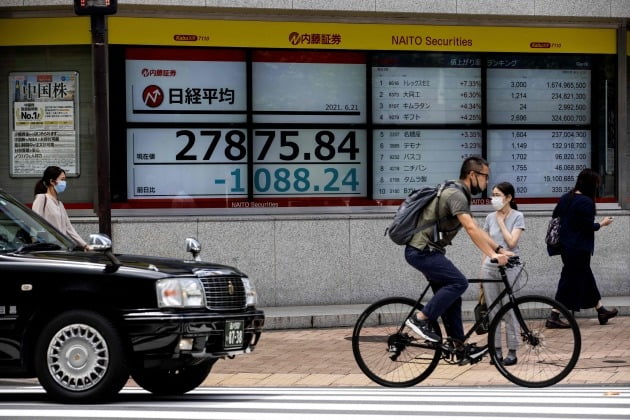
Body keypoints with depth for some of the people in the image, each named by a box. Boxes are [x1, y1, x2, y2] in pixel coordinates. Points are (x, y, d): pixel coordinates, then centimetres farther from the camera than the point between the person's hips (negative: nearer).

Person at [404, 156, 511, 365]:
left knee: (450, 296, 9)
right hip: (422, 251, -10)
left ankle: (461, 348, 13)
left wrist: (500, 249, 7)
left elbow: (476, 229, 16)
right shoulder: (456, 194, -17)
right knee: (459, 282, -20)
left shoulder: (459, 195, 16)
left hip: (427, 251, 10)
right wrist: (492, 255, -31)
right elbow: (471, 229, -28)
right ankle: (420, 319, -15)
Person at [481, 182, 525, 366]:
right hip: (490, 267, 4)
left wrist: (501, 221, -6)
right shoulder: (490, 217, 9)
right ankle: (496, 350, 10)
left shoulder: (517, 217, -2)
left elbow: (512, 242, -14)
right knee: (492, 311, 4)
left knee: (509, 310, -2)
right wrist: (482, 270, 10)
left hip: (508, 267, -4)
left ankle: (512, 352, 3)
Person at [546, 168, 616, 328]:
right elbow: (589, 227, -18)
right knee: (571, 280, -2)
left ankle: (601, 311, 29)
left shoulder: (565, 198, 6)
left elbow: (555, 216, 14)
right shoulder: (586, 202, -19)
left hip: (566, 247, 9)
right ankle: (554, 317, -2)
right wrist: (602, 223, -1)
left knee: (586, 278, 18)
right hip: (579, 249, -9)